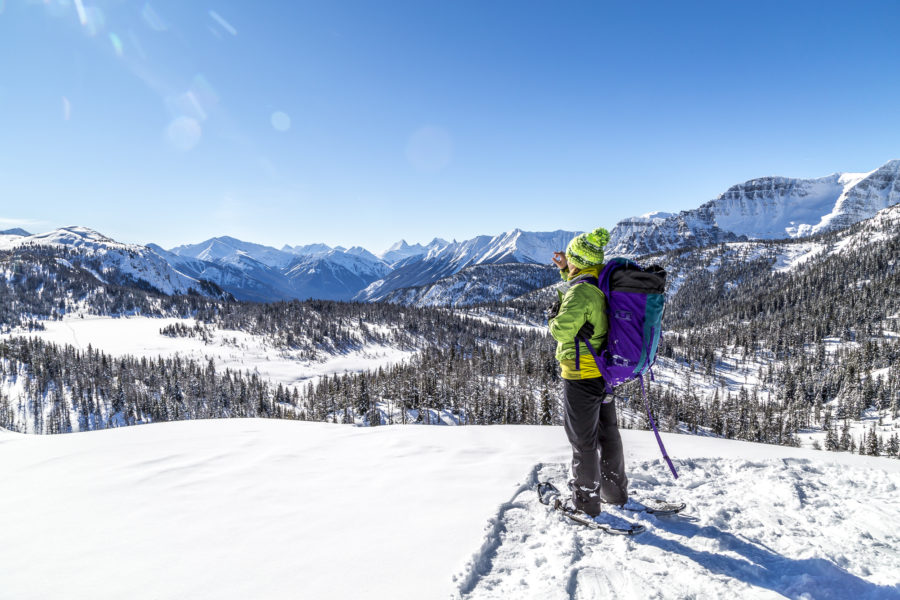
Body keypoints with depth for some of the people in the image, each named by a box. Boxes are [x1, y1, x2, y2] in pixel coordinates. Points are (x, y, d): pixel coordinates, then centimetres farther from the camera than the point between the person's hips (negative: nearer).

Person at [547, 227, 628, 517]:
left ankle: (586, 500, 19)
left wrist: (554, 316, -10)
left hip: (582, 376, -9)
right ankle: (616, 491, 36)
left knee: (583, 440, 6)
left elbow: (562, 330, -30)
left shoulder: (580, 292, -23)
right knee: (608, 433, 21)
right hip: (605, 373, 9)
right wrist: (567, 272, 18)